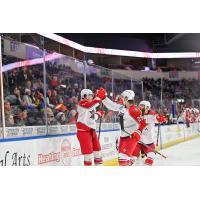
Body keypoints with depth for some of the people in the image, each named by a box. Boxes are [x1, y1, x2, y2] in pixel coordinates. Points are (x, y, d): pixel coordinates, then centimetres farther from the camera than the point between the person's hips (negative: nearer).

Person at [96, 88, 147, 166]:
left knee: (124, 156, -19)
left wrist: (138, 132, -27)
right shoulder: (121, 107, 4)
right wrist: (103, 97, 8)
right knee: (121, 156, 15)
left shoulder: (134, 110, -19)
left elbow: (143, 123, -17)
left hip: (132, 136, -9)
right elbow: (111, 105, 16)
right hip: (123, 136, 9)